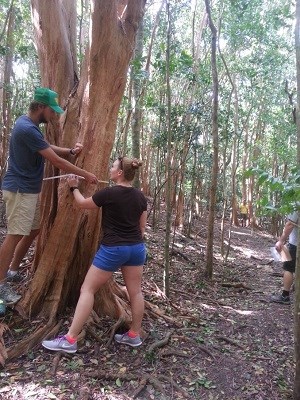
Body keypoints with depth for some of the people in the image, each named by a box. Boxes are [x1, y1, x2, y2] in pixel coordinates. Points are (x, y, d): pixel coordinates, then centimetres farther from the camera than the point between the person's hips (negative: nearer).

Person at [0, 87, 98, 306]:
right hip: (20, 190, -10)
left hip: (30, 189, 10)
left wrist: (71, 151, -3)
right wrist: (85, 174, -14)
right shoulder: (28, 128, -22)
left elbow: (49, 147, 16)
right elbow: (56, 160, -21)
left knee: (33, 231, 16)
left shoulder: (29, 124, 11)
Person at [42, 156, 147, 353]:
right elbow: (142, 227, 12)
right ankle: (134, 335, 27)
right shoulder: (140, 196, 4)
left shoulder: (108, 193, -14)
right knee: (135, 291, 14)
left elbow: (83, 203, 3)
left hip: (113, 249, -6)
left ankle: (70, 340, 6)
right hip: (136, 247, 7)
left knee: (88, 290, 2)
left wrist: (74, 187, 20)